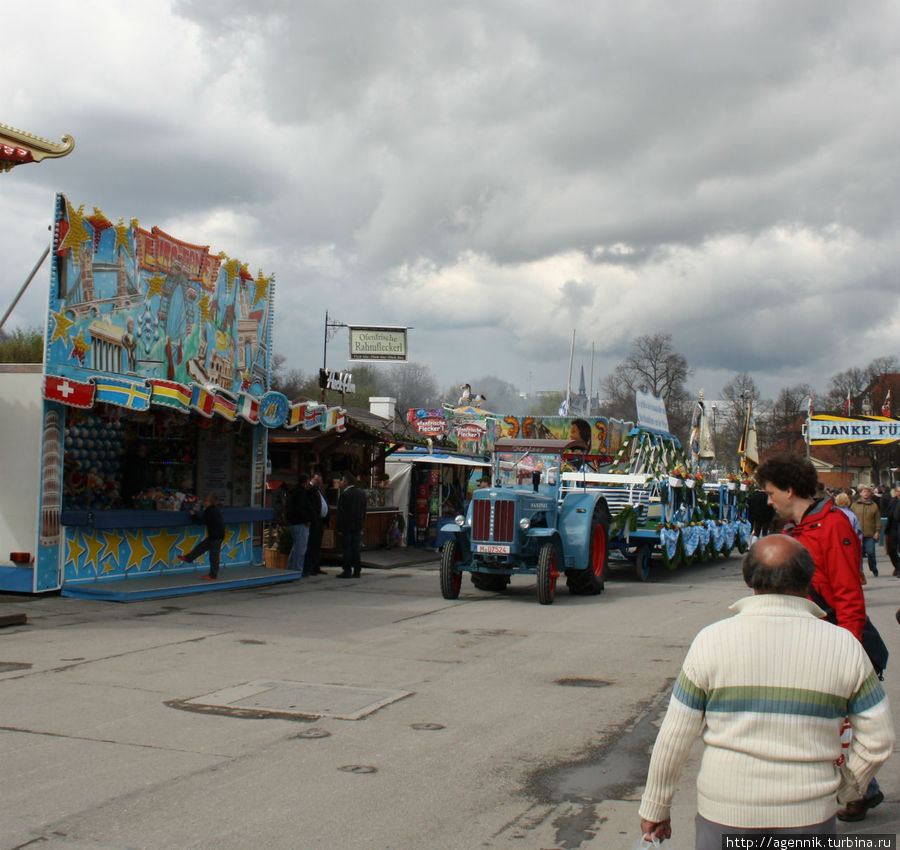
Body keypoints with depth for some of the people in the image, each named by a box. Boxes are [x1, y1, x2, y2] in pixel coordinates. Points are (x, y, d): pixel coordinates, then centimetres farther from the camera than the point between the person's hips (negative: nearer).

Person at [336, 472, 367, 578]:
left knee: (347, 549, -1)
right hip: (358, 526, 6)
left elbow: (341, 513, -12)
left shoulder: (344, 494, -13)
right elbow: (364, 511, 12)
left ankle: (347, 571, -1)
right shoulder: (362, 493, 8)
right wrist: (362, 526, 16)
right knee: (356, 549, 10)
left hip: (347, 526, -6)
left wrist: (340, 528, -8)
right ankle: (357, 571, 10)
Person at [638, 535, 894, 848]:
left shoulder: (712, 641, -7)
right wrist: (843, 789, 18)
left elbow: (674, 739, -3)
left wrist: (655, 807, 8)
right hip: (808, 819, 1)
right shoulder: (844, 646, -5)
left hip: (725, 813, -1)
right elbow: (878, 740, 2)